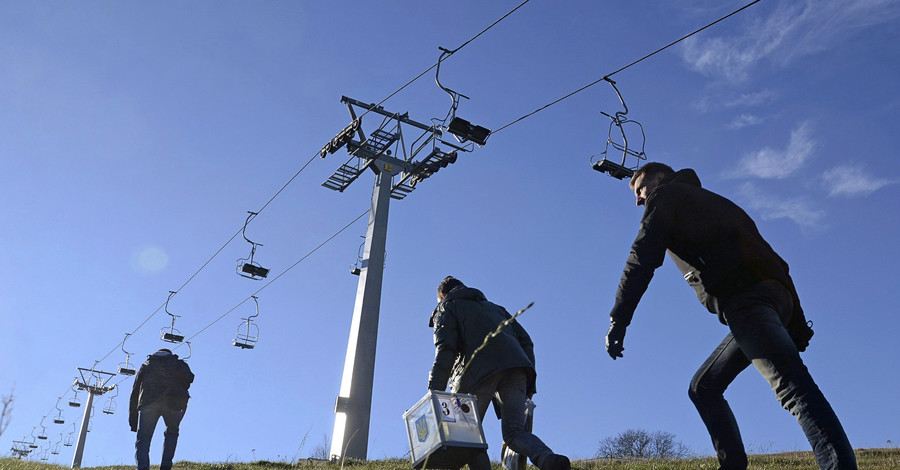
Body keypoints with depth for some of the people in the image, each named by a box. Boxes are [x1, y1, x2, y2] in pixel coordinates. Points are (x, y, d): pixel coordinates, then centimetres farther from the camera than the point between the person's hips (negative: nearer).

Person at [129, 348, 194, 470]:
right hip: (173, 401, 0)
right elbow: (188, 377, 9)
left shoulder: (146, 366, 35)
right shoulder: (179, 364, 32)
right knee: (172, 432, 25)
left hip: (149, 401, 0)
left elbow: (135, 393, 27)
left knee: (142, 440, 1)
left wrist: (133, 421, 26)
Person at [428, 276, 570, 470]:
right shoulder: (494, 307, 38)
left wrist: (435, 391, -7)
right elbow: (525, 341, 25)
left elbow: (445, 349, 1)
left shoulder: (447, 306, 21)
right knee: (514, 431, 2)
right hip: (516, 370, 5)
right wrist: (529, 383, 21)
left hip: (479, 373, -5)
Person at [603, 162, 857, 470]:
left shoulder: (666, 196, 14)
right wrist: (796, 322, 21)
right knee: (703, 388, 17)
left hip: (742, 296, -9)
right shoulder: (711, 202, 36)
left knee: (791, 385, -25)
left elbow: (642, 259, -2)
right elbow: (773, 259, 27)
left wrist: (618, 320, -1)